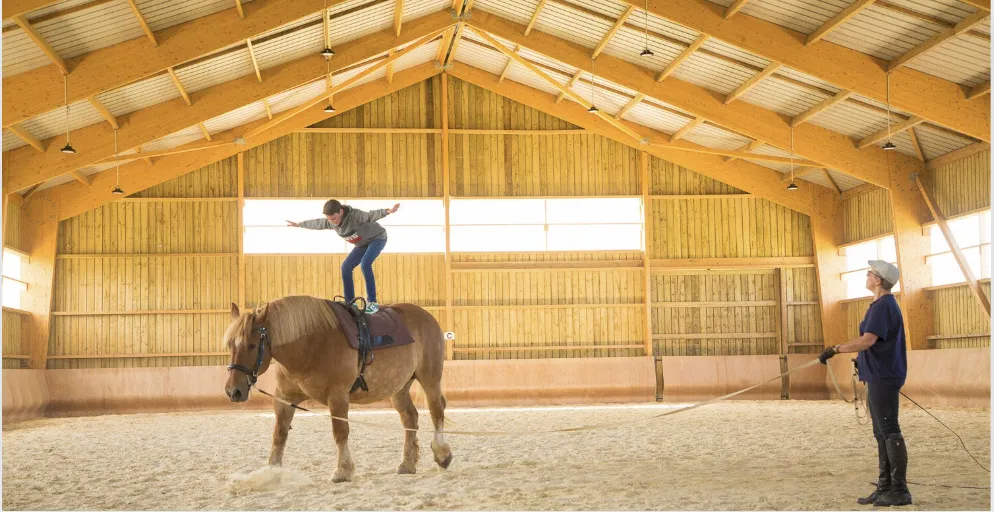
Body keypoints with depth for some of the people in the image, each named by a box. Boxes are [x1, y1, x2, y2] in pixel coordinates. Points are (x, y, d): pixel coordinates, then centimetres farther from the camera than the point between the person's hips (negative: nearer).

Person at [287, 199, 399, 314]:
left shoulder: (355, 215, -36)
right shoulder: (331, 222, -12)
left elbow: (371, 215, -52)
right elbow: (316, 223, 8)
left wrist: (388, 211, -71)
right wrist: (299, 224, 23)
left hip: (377, 238, -8)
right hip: (363, 244, 8)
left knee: (365, 263, -30)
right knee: (346, 267, -3)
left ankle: (372, 303, -26)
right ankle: (350, 303, 6)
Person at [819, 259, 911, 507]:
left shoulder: (883, 306, -16)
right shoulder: (884, 305, 17)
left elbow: (868, 340, -26)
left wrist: (836, 349, -24)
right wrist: (862, 359, 27)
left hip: (883, 377, -11)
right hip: (878, 376, 11)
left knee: (890, 431, -8)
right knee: (882, 433, 13)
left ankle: (900, 490, -4)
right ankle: (885, 487, 18)